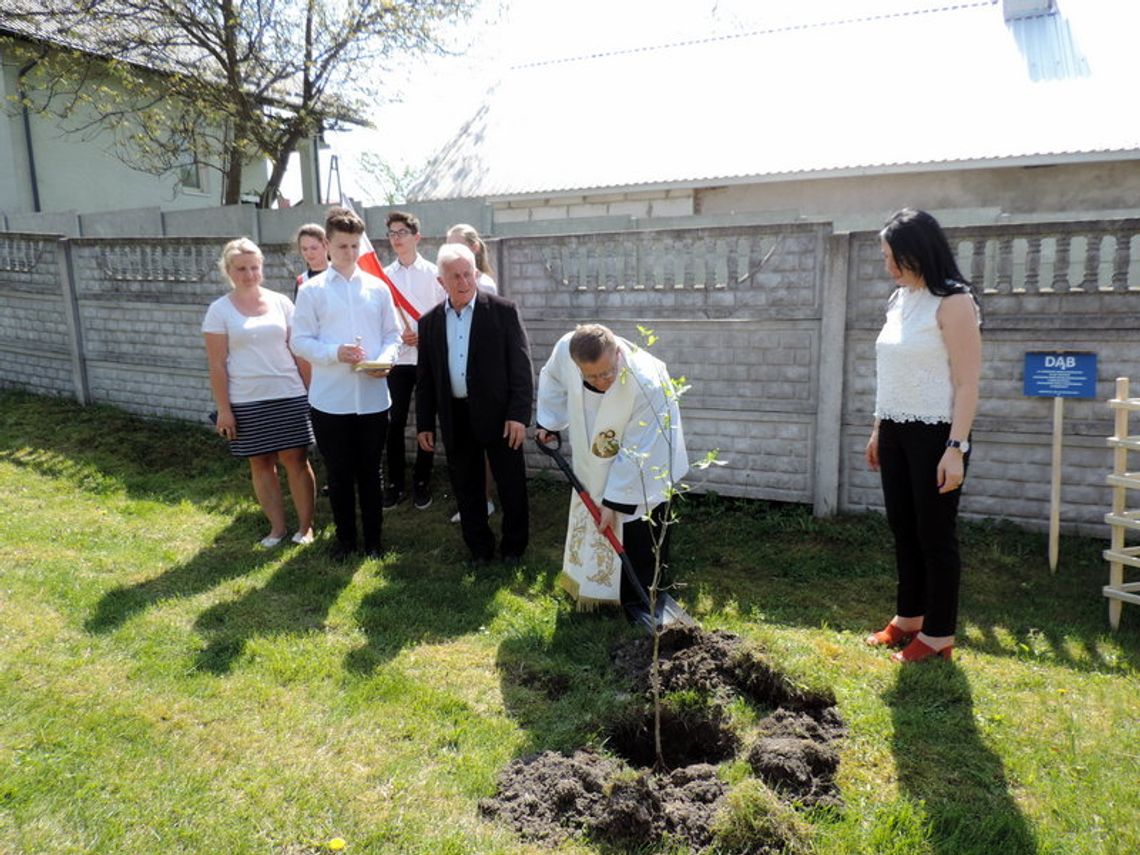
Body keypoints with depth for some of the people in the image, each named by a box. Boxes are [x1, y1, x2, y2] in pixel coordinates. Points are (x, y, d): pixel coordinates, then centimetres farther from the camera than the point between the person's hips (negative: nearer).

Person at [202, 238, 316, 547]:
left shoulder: (281, 302, 4)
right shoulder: (219, 310, -1)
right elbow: (216, 365, -2)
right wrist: (223, 409, -6)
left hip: (289, 396, 1)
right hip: (246, 402, 0)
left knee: (296, 460, 3)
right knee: (261, 464, 8)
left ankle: (306, 526, 14)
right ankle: (278, 526, 21)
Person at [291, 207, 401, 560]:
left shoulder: (378, 288, 5)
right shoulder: (312, 290, 0)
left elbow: (392, 334, 8)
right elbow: (300, 341, -2)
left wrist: (385, 360, -13)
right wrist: (336, 353, -19)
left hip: (372, 396, 1)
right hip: (330, 399, -1)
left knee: (369, 471, 11)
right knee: (339, 473, 10)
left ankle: (373, 539, 24)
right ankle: (345, 538, 26)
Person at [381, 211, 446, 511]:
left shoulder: (433, 273, 0)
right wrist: (398, 336, -11)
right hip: (397, 358, 1)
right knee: (395, 422, 4)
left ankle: (422, 483, 18)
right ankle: (395, 483, 16)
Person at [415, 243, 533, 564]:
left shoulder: (504, 311, -4)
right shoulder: (429, 322, 7)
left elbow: (521, 366, -6)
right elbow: (425, 378, 11)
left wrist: (519, 415, -12)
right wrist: (424, 424, 8)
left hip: (497, 414, -3)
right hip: (455, 418, 3)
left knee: (511, 485, 7)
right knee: (466, 489, 13)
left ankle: (514, 546, 26)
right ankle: (479, 548, 29)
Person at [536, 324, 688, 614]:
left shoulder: (648, 385, -39)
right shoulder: (566, 349, -26)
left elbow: (636, 456, -30)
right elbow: (552, 378, 2)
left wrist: (614, 501, -23)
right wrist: (548, 423, 1)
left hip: (645, 470, -5)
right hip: (594, 464, 5)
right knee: (591, 530, 19)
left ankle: (639, 606, 21)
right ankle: (591, 591, 40)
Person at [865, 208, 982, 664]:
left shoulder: (952, 302, -12)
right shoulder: (899, 299, 11)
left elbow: (967, 383, -15)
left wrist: (956, 447, -20)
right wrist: (878, 429, 17)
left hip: (934, 434, -8)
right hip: (896, 432, 8)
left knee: (935, 535, 3)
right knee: (903, 528, 15)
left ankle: (939, 635, 17)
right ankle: (908, 618, 31)